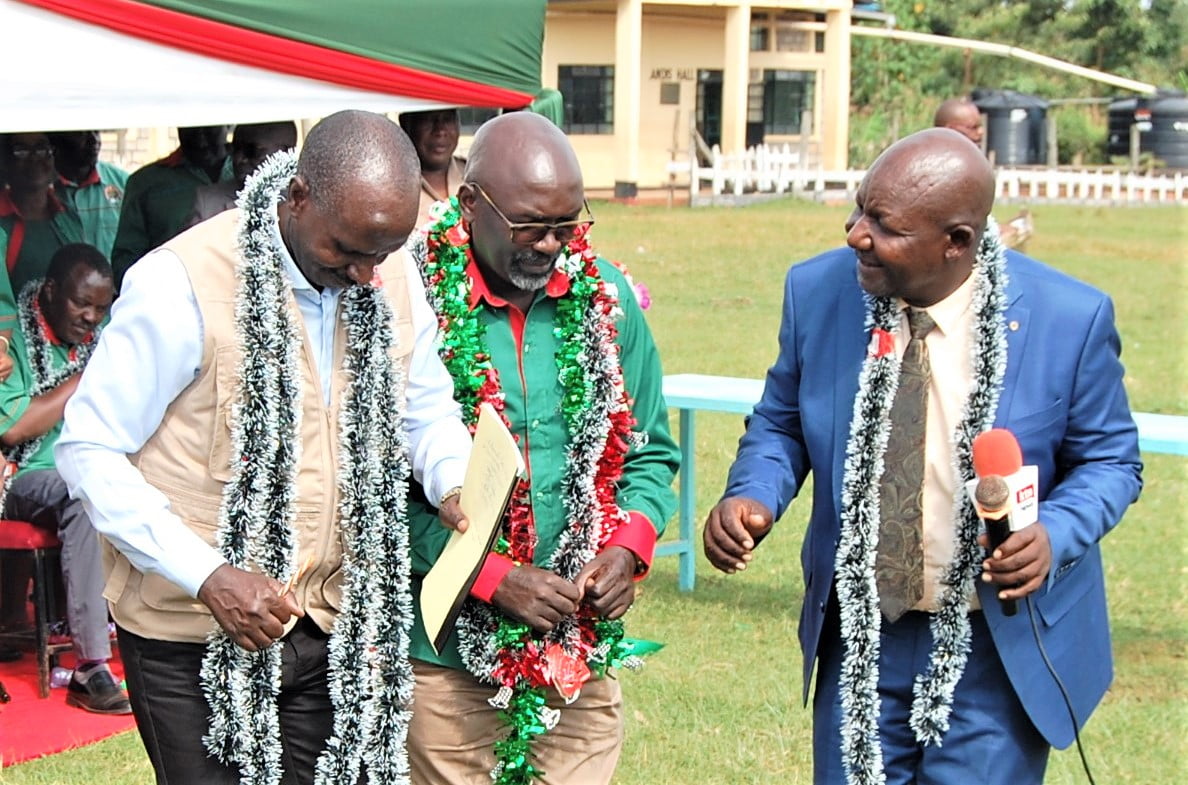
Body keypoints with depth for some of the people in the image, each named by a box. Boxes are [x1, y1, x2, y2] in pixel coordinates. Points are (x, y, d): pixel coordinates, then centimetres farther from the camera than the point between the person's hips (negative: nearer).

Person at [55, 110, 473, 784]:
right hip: (194, 636, -5)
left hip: (330, 627, 5)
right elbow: (89, 451, -15)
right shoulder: (184, 284, -19)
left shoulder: (396, 283, 0)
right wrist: (207, 576, -24)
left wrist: (457, 486, -8)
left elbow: (426, 410, 15)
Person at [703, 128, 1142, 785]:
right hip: (859, 638, 3)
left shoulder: (1070, 319, -15)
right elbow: (780, 422, 6)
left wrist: (1054, 536, -22)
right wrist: (751, 496, -15)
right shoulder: (817, 290, -8)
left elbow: (1109, 460, -3)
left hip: (999, 652, -2)